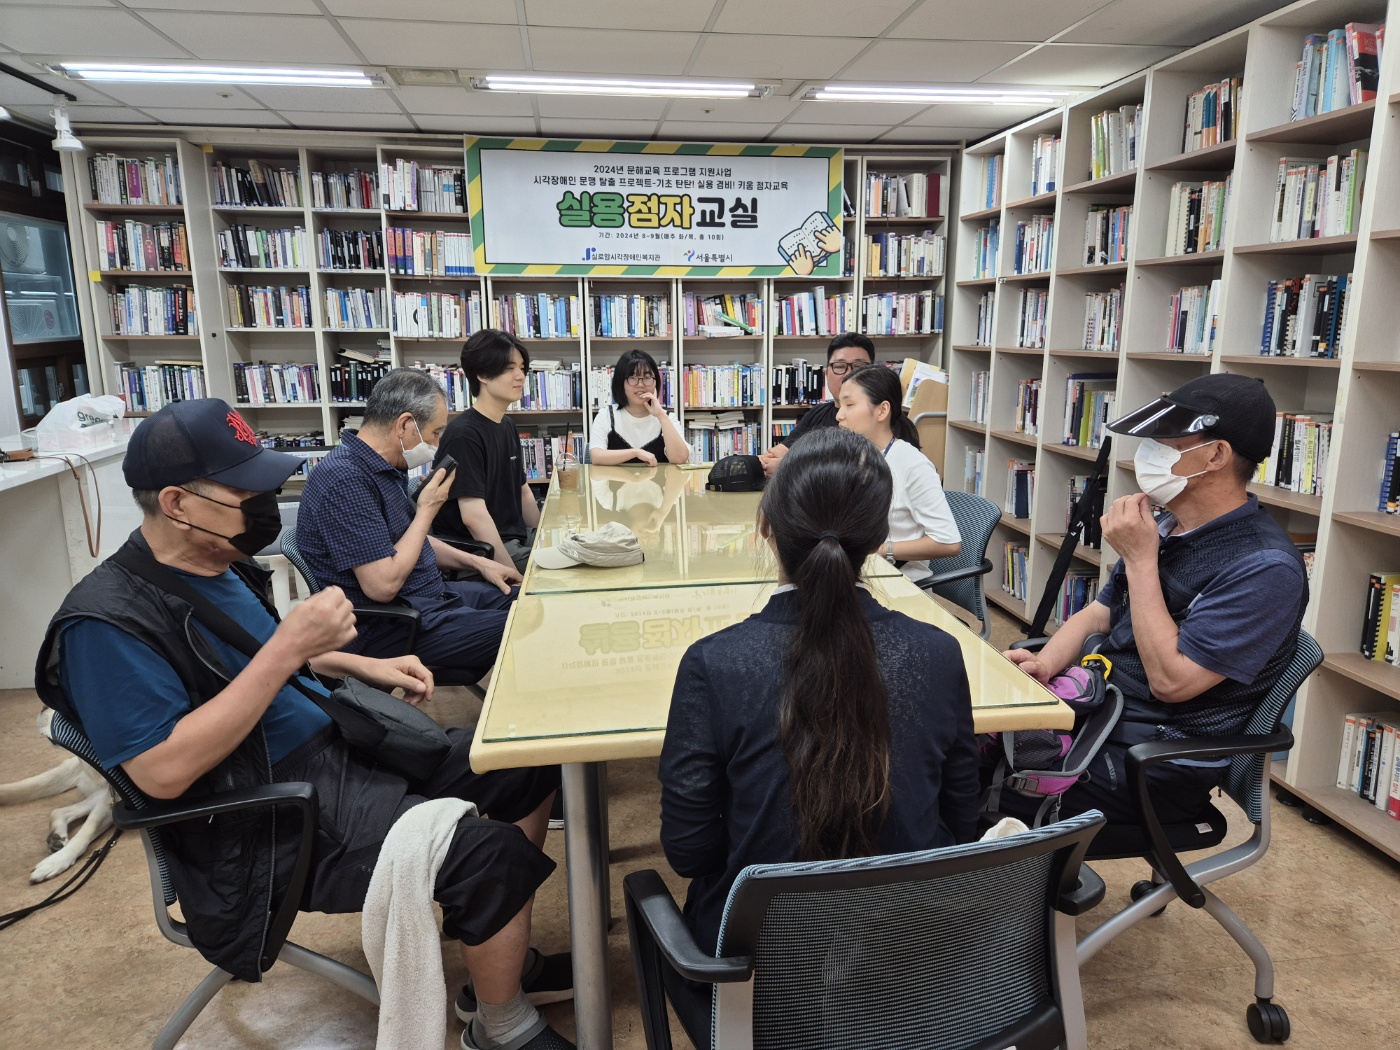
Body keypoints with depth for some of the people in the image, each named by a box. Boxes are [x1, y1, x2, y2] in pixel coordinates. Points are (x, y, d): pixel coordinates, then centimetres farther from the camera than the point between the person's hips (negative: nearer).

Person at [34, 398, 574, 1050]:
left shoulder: (222, 566, 9)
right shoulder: (107, 621, -19)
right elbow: (163, 773, -25)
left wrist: (359, 665, 9)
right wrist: (290, 647, -27)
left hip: (342, 750, 10)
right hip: (271, 830, -9)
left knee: (530, 761, 5)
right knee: (494, 855, -24)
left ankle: (507, 958, 21)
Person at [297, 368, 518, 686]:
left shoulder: (383, 467, 8)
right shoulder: (346, 480, -24)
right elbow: (383, 585, -27)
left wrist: (477, 562, 14)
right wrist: (427, 510, -16)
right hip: (389, 629, -10)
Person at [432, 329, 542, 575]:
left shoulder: (508, 426, 11)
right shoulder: (463, 434, -17)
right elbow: (474, 516, -23)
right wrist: (513, 574, -25)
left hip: (517, 536, 9)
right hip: (484, 550, -9)